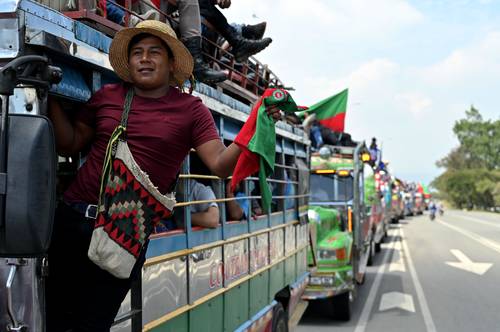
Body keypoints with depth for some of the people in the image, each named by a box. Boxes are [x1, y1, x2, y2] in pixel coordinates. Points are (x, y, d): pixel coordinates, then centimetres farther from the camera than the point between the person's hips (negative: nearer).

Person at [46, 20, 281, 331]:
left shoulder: (191, 109, 0)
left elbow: (221, 165, -9)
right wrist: (51, 96, 5)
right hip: (73, 217, 3)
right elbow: (70, 144, 15)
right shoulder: (107, 95, 8)